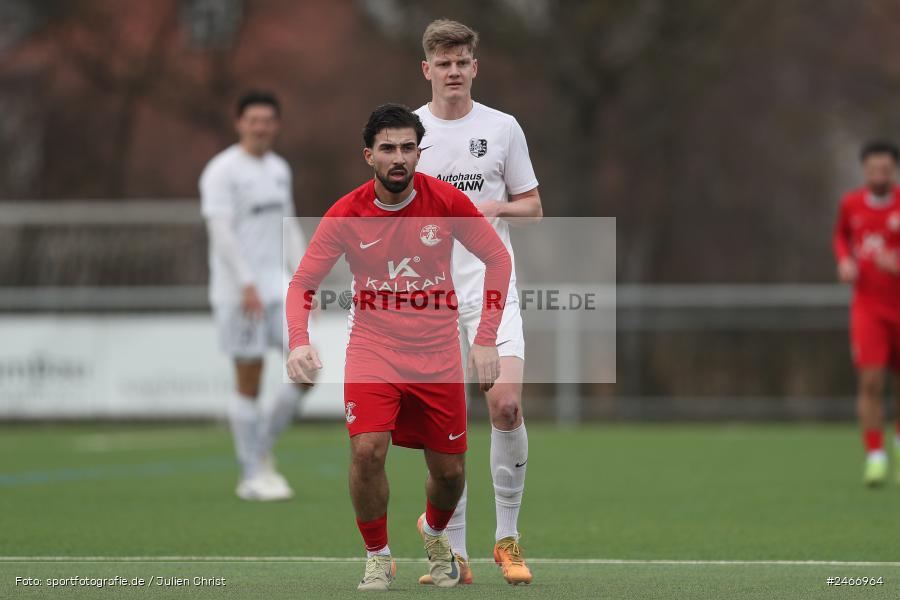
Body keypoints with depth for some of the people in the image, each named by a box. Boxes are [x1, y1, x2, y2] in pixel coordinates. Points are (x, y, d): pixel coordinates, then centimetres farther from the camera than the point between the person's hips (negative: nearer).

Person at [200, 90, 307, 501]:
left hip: (277, 286, 7)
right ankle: (253, 476, 5)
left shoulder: (279, 169, 14)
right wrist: (247, 284, -24)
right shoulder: (221, 171, -8)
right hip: (238, 292, -7)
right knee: (249, 380, -3)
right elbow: (221, 231, -16)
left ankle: (262, 446, 13)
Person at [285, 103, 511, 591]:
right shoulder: (346, 214, -9)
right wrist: (299, 342, -24)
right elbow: (303, 282, -5)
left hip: (437, 356, 1)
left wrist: (486, 340, -6)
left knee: (449, 470, 4)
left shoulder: (446, 201, -8)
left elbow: (497, 258, 1)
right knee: (367, 450, -22)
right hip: (373, 350, -1)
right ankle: (377, 556, 0)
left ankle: (435, 533, 39)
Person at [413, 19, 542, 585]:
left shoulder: (503, 128, 5)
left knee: (506, 403, -17)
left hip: (490, 283, -1)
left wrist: (496, 206, -10)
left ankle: (508, 538, -2)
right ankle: (454, 554, 6)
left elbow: (533, 207, 10)